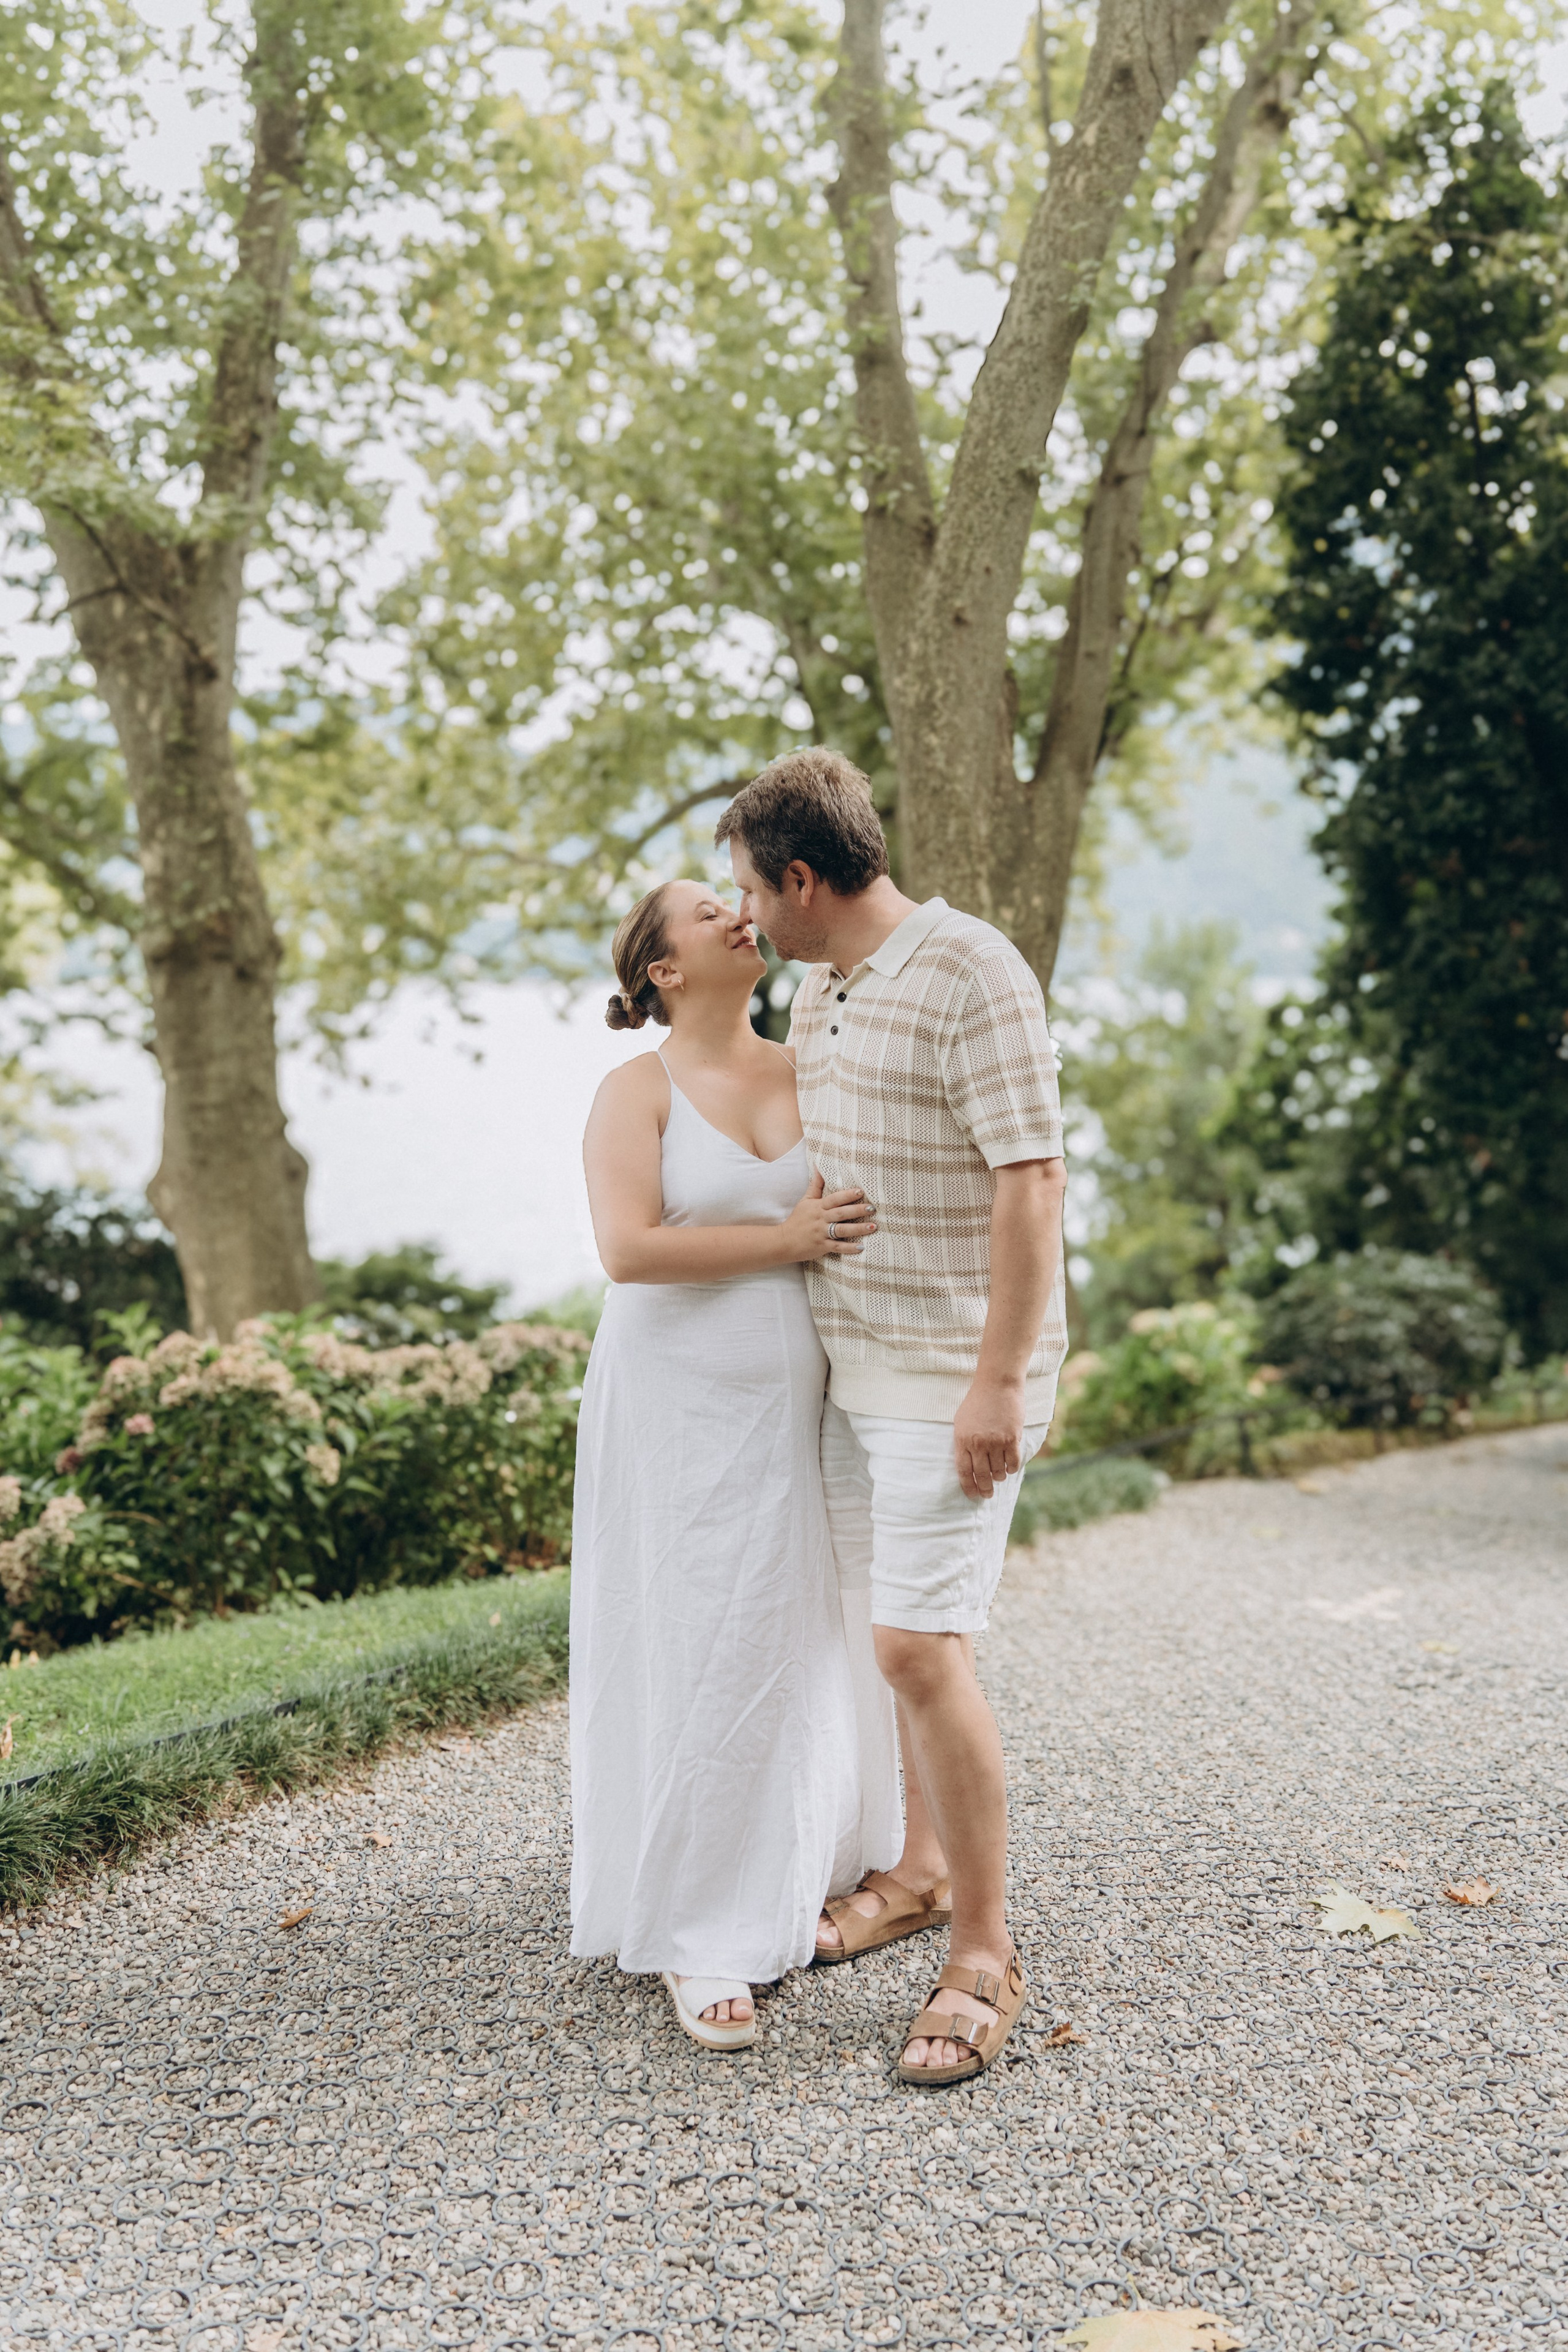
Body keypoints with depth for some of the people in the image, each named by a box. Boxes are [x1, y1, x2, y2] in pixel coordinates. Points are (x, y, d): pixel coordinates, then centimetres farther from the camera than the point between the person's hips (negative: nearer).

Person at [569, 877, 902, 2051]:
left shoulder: (810, 1074, 9)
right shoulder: (639, 1088, -5)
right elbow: (629, 1247, -18)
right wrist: (783, 1242, -19)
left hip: (801, 1410, 5)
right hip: (686, 1413, -5)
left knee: (803, 1643, 11)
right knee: (705, 1657, -4)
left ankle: (787, 1883, 29)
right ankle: (700, 1935, 6)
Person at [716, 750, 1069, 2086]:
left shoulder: (971, 973, -16)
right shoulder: (818, 995, 12)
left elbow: (1031, 1180, -20)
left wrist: (999, 1381, -23)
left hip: (953, 1381, -9)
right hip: (856, 1371, 9)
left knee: (924, 1651, -11)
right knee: (903, 1637, 16)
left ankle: (985, 1954, 2)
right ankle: (923, 1873, 32)